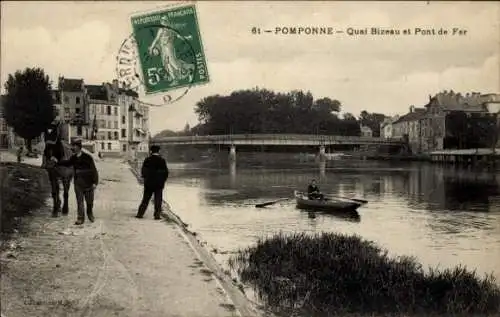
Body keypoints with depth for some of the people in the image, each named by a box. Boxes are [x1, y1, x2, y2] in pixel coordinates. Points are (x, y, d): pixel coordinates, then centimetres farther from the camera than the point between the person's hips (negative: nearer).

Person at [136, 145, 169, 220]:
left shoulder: (147, 160, -1)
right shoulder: (162, 160, -4)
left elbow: (143, 171, 3)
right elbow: (166, 172, -2)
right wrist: (163, 180, 11)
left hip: (148, 183, 2)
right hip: (159, 183, -2)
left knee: (145, 199, 9)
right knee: (158, 200, 3)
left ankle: (140, 214, 9)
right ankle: (157, 215, -1)